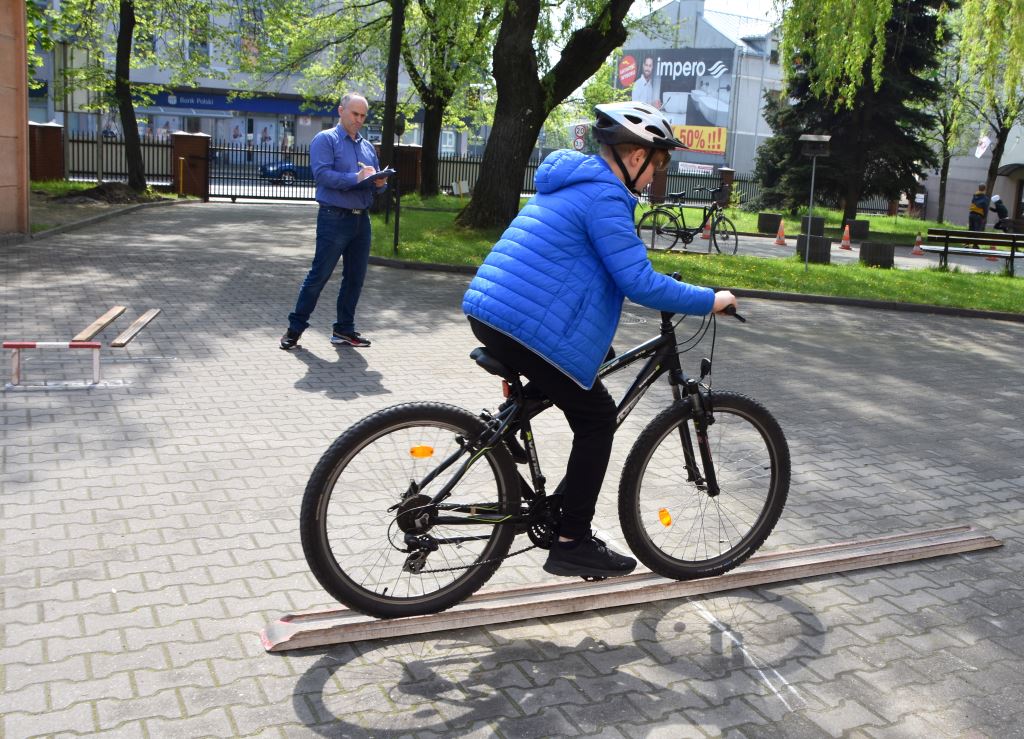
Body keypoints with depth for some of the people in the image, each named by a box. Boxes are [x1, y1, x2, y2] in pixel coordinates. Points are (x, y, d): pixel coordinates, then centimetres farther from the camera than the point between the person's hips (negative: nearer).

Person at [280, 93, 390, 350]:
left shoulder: (368, 146, 18)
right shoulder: (325, 139, -3)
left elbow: (375, 180, 17)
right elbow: (322, 174, -17)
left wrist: (380, 182, -7)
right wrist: (356, 178, -25)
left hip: (362, 220, 7)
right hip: (334, 219, -7)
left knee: (355, 278, 9)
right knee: (319, 275, -4)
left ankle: (344, 329, 19)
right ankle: (295, 327, 7)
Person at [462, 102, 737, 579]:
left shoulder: (574, 182, 20)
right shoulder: (605, 197, -12)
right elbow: (639, 283, -17)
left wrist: (674, 293, 33)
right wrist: (708, 300, -6)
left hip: (489, 312, 10)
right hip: (528, 328, -10)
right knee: (598, 418, 2)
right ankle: (573, 545, 5)